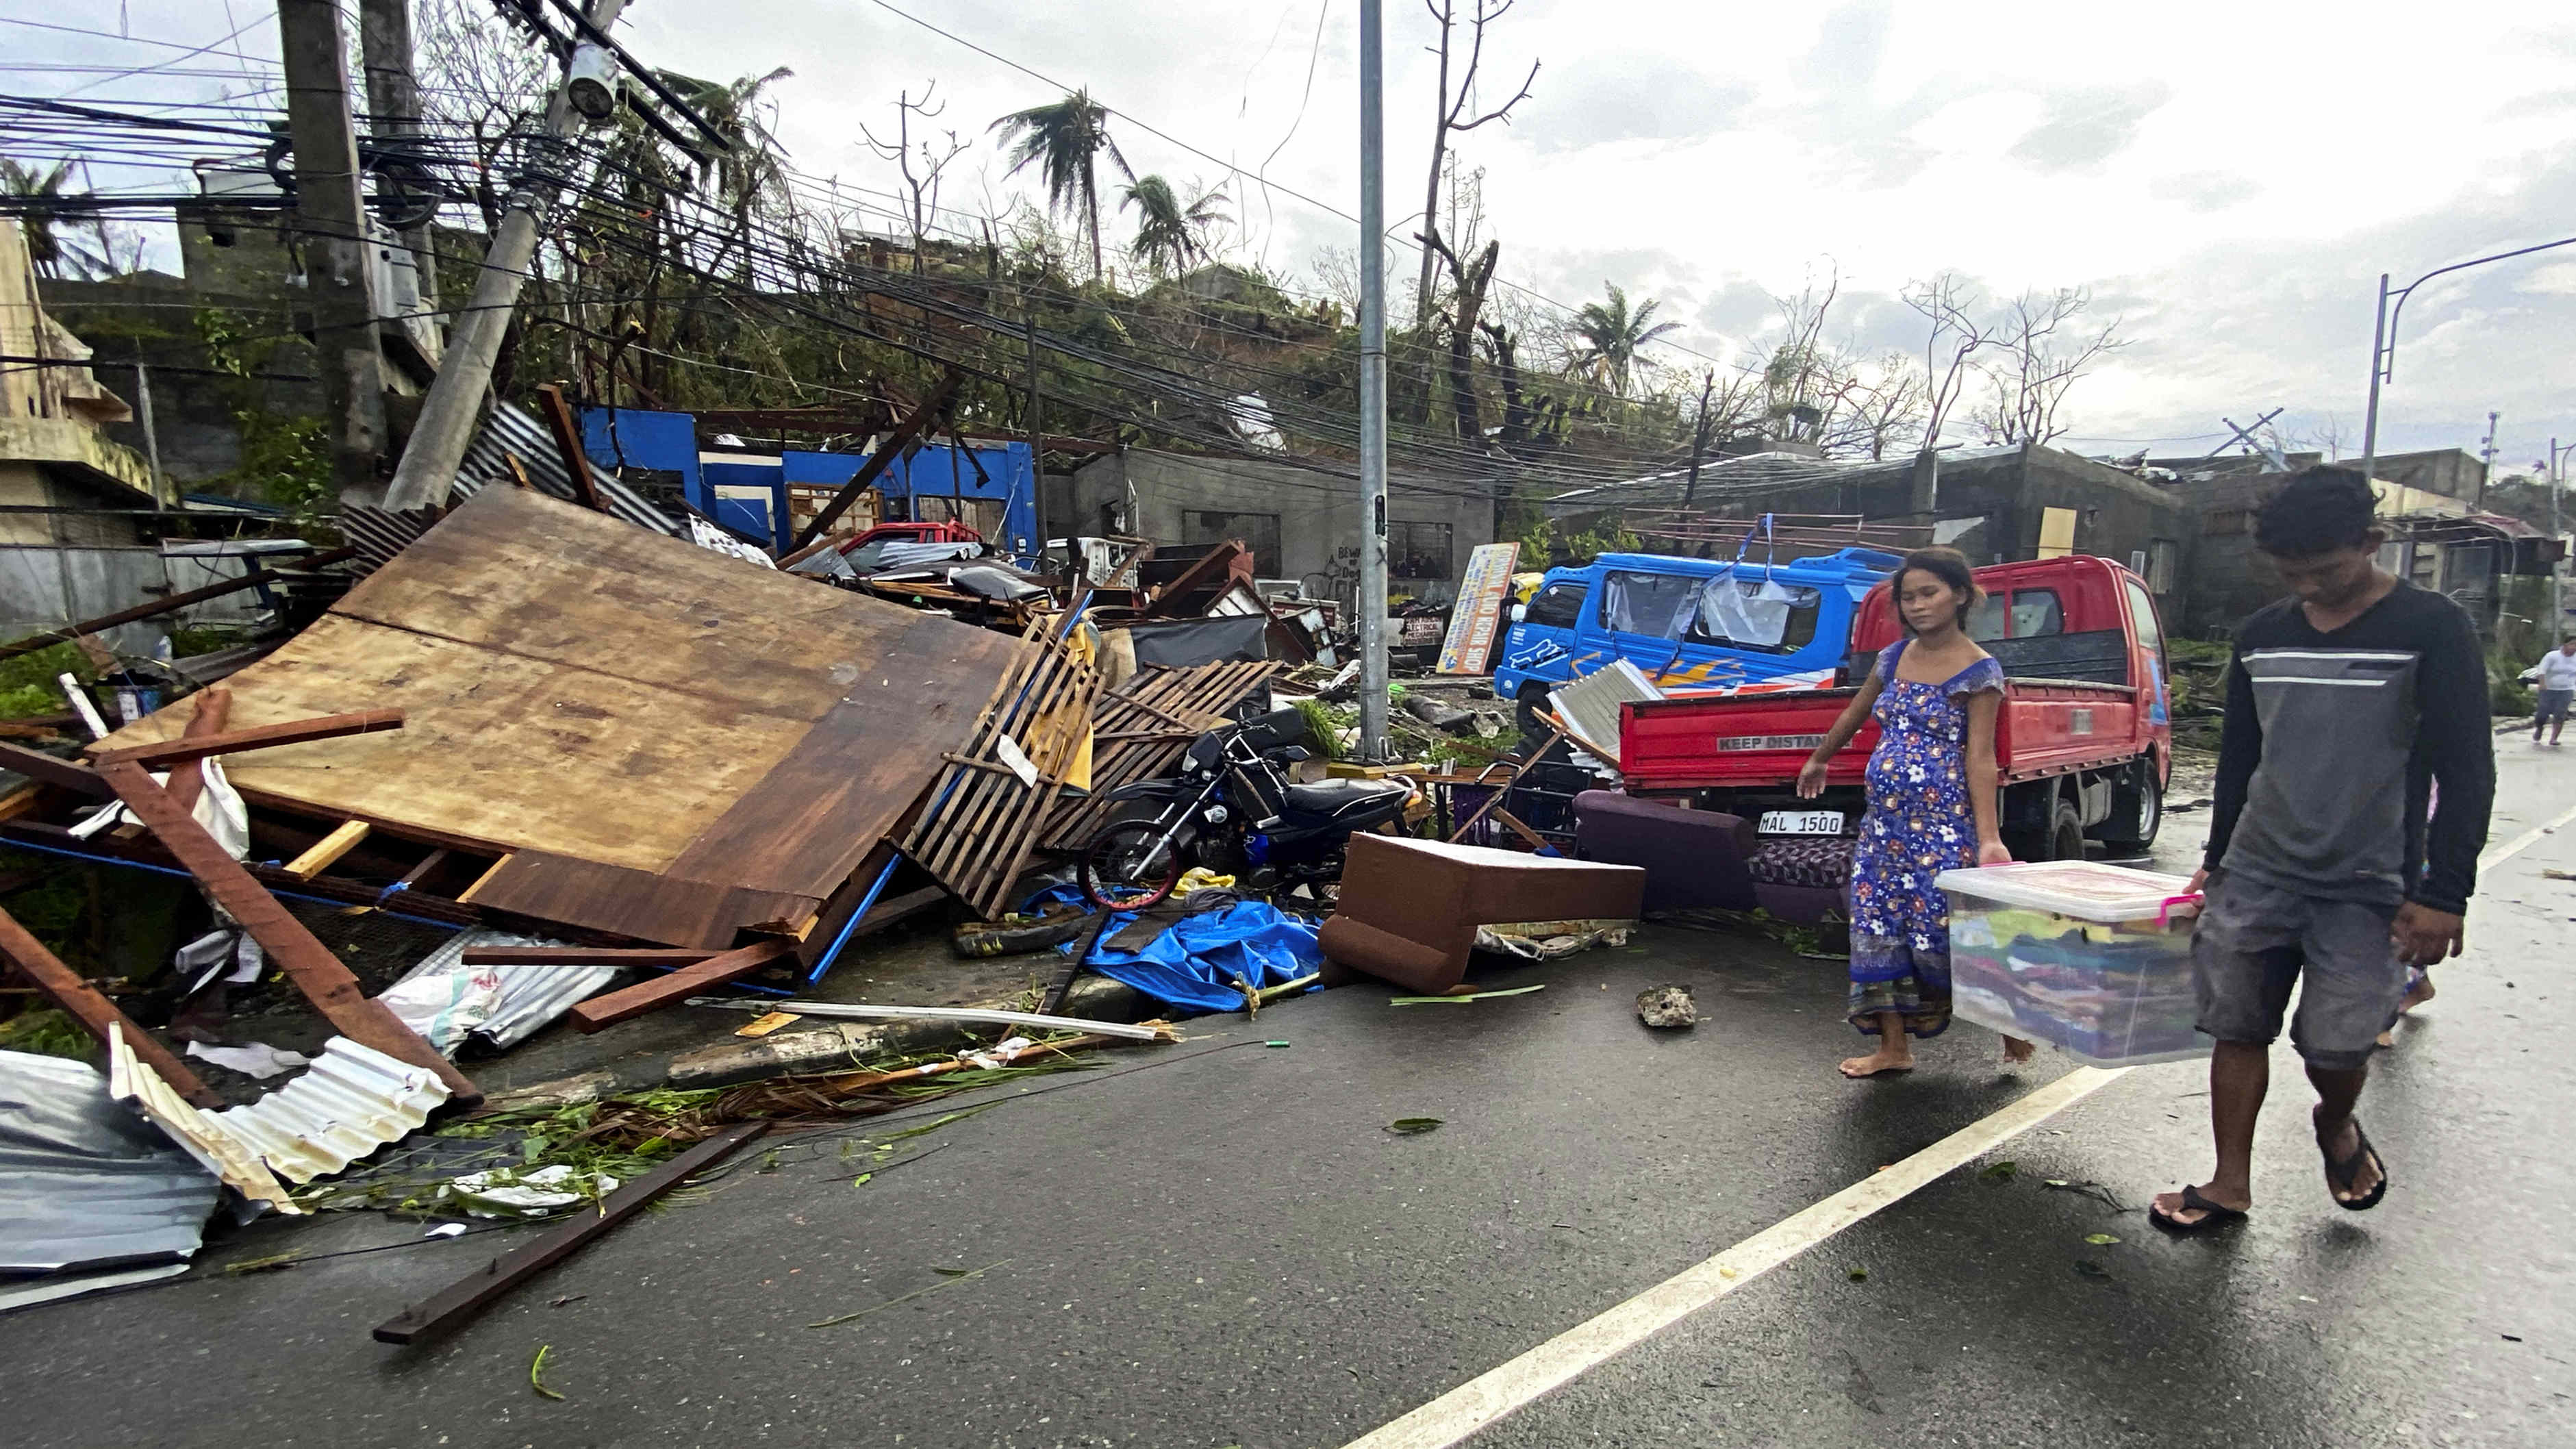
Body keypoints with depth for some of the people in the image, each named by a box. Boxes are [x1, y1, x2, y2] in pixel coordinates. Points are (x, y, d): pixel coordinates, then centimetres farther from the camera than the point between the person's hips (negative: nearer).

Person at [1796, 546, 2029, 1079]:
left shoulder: (1978, 670, -6)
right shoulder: (1894, 657, 10)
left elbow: (1980, 758, -12)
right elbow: (1854, 716, 25)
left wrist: (1987, 838, -19)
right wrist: (1818, 761, 35)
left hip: (1942, 825, -6)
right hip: (1884, 821, 6)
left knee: (1946, 931, -4)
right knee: (1877, 929, 6)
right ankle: (1894, 1047, 18)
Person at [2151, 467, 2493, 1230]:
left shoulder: (2432, 629, -6)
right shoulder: (2261, 636, 7)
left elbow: (2467, 770, -8)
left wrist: (2444, 894, -13)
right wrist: (2216, 861, 17)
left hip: (2369, 888, -3)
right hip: (2258, 873, 4)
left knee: (2336, 1042, -1)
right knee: (2238, 1026, 4)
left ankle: (2337, 1128, 33)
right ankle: (2231, 1185, 17)